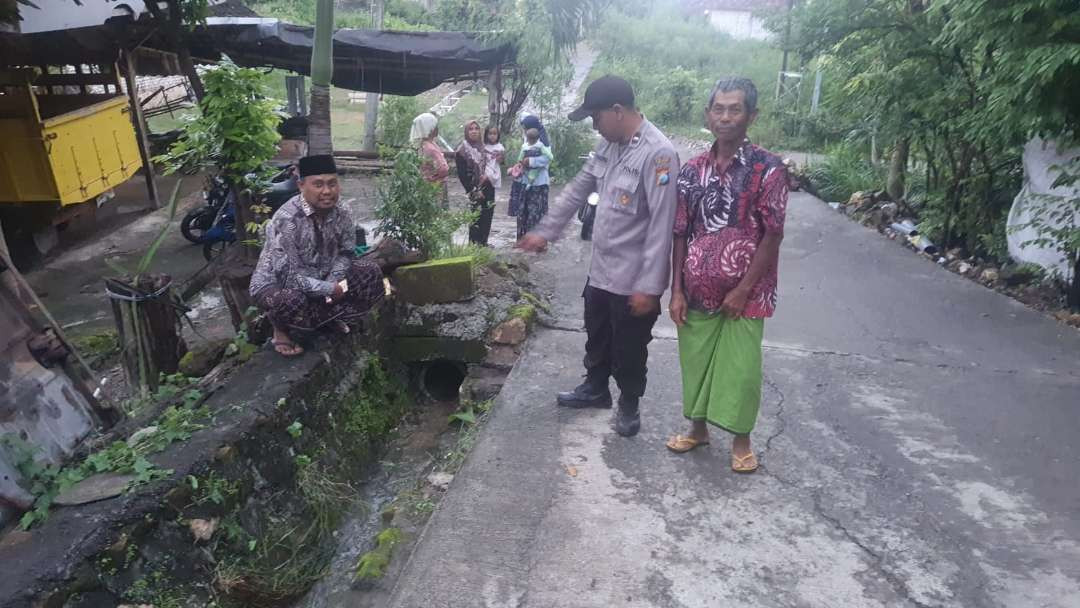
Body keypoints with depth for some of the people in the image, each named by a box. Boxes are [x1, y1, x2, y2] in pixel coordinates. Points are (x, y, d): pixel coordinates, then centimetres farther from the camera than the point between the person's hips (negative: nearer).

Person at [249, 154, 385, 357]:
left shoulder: (340, 215, -10)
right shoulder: (286, 219, -30)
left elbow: (346, 253, 0)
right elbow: (288, 275, -31)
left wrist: (334, 281, -19)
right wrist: (329, 289, -28)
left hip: (321, 279, 6)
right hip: (276, 284, -6)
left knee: (371, 274, -7)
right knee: (291, 299, -41)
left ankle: (330, 316, 13)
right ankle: (282, 330, -3)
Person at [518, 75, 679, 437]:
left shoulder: (658, 153, -23)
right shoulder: (609, 145, 3)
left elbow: (662, 225, -24)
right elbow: (577, 190, 14)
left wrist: (649, 286, -23)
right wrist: (545, 232, 14)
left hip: (633, 278, -8)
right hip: (600, 268, 8)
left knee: (629, 349, 12)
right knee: (596, 336, 24)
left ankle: (629, 404, 34)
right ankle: (595, 388, 46)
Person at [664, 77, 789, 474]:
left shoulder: (768, 169, -9)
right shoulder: (692, 170, 3)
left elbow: (773, 235, -10)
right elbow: (680, 234, 4)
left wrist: (744, 289, -13)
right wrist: (676, 290, 0)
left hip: (745, 293, -3)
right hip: (698, 290, 4)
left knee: (741, 367, 6)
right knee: (696, 361, 14)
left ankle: (741, 440, 26)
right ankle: (698, 429, 34)